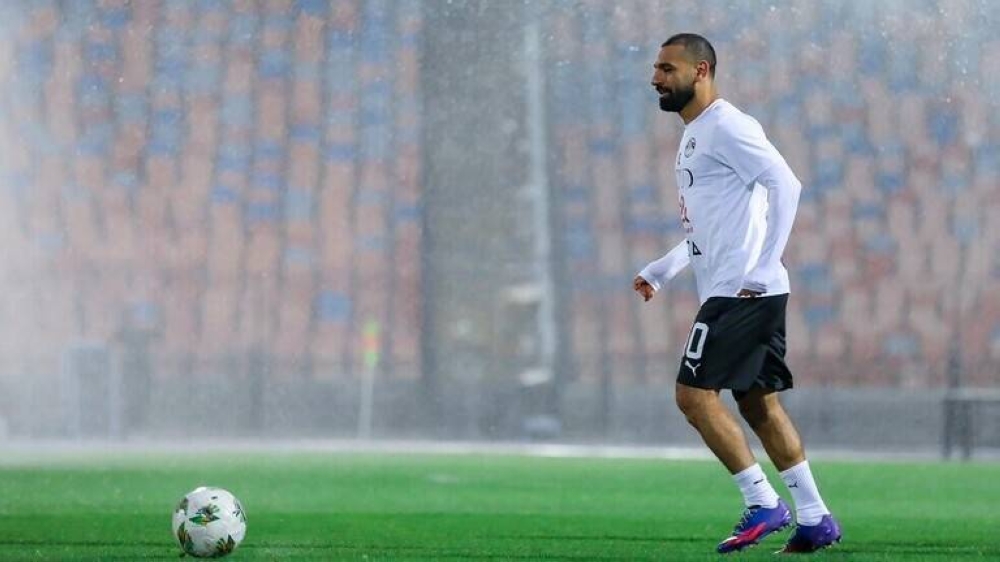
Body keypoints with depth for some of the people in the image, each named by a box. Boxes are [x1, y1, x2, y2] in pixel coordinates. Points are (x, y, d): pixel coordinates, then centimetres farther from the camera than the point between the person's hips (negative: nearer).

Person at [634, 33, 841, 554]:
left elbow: (785, 184, -21)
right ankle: (814, 519, 12)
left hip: (741, 291, -10)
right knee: (758, 403, 11)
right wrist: (657, 271, 21)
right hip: (740, 293, 10)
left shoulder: (725, 127, -11)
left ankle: (763, 504, -6)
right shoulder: (694, 136, 20)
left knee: (694, 393, -9)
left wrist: (761, 268, -22)